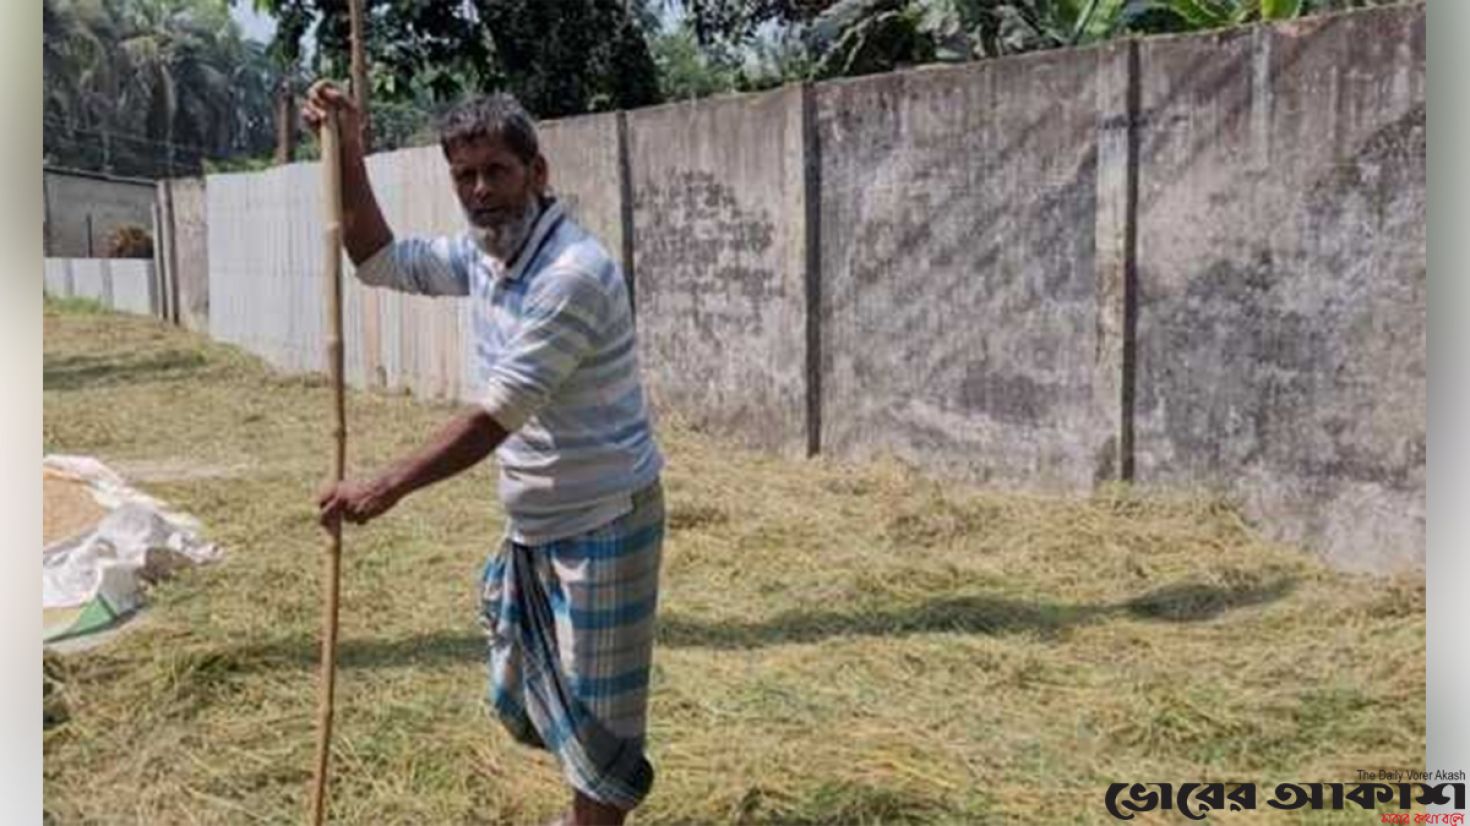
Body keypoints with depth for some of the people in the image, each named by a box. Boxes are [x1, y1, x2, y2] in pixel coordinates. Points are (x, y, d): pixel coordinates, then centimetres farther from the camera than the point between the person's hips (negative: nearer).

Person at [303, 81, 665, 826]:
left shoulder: (573, 273, -25)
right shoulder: (481, 253, 4)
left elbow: (497, 416, -27)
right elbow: (381, 262, 14)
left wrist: (387, 488, -25)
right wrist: (348, 156, 2)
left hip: (601, 523, -9)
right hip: (534, 522, 9)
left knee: (592, 703, 4)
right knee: (528, 692, 22)